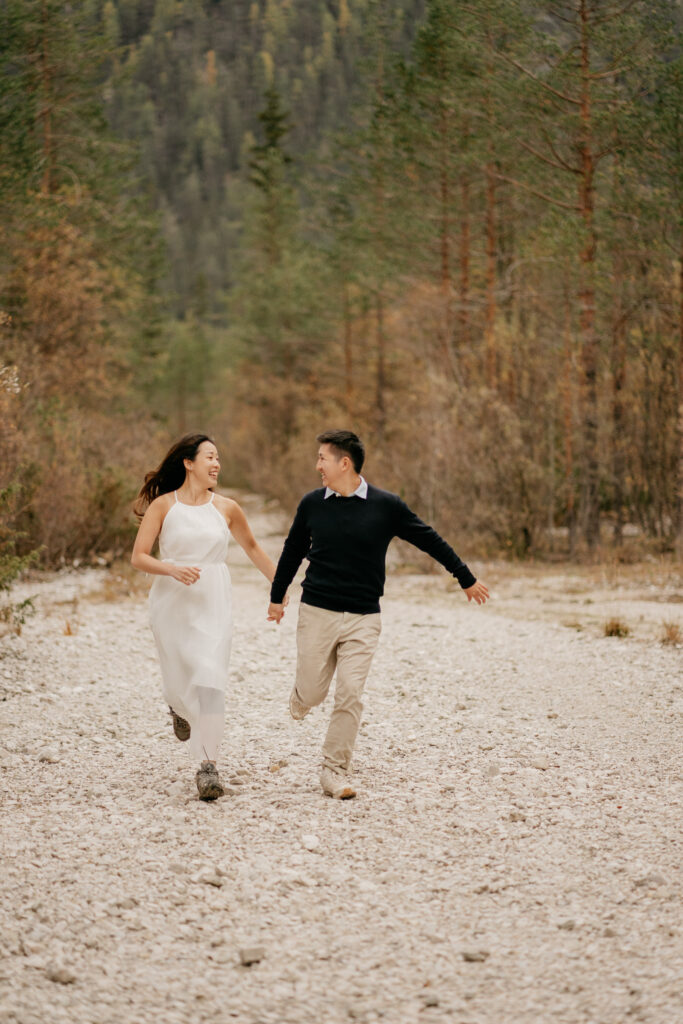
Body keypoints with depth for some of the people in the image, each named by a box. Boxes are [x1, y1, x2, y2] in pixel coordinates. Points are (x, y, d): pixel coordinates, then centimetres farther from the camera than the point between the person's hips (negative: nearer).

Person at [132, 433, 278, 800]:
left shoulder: (226, 508, 4)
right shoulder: (163, 505, -3)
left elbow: (251, 546, 20)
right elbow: (138, 557, -5)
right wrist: (172, 569, -23)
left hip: (213, 604, 1)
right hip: (171, 603, -1)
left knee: (210, 681, -14)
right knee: (179, 682, 9)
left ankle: (207, 765, -12)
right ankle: (179, 706, 48)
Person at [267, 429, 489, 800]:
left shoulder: (385, 506, -5)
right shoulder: (312, 504, 0)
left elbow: (430, 540, 6)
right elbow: (293, 551, 16)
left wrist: (466, 579, 13)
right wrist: (277, 597, 25)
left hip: (363, 618, -1)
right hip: (316, 612, 1)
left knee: (349, 695, -7)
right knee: (312, 692, 4)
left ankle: (335, 770, 5)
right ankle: (300, 699, 41)